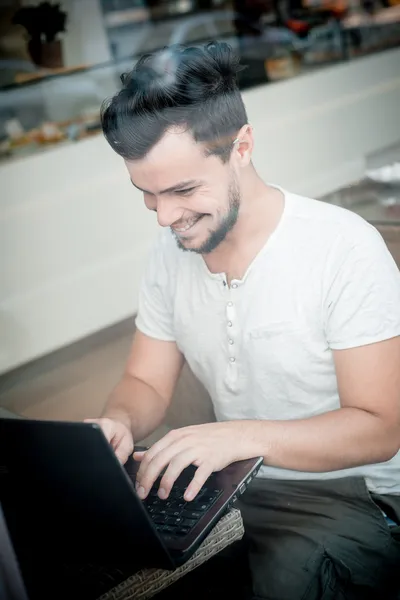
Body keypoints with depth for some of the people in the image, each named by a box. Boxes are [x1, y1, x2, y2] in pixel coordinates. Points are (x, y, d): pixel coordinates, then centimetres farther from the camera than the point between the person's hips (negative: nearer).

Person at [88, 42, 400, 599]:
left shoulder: (345, 247, -17)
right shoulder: (171, 252, 1)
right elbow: (146, 382, 9)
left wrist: (242, 435, -31)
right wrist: (118, 422, -15)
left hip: (346, 493, -4)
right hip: (227, 487, 5)